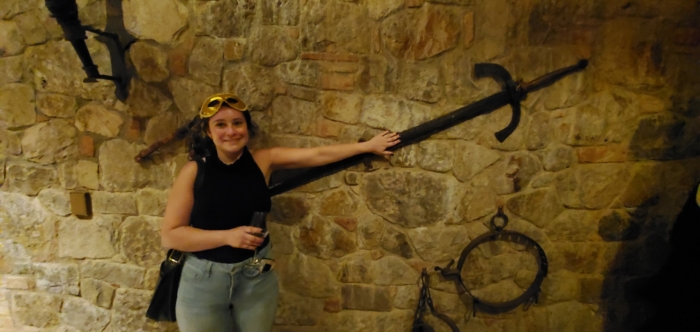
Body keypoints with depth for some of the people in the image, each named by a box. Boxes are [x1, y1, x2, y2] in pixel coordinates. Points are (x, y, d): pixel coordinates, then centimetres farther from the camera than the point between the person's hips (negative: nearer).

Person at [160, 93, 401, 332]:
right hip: (204, 280, -1)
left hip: (257, 276, 2)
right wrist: (226, 236, -20)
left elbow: (319, 154, -3)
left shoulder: (263, 160, -5)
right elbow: (169, 235, -11)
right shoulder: (194, 171, -11)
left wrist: (368, 146, 0)